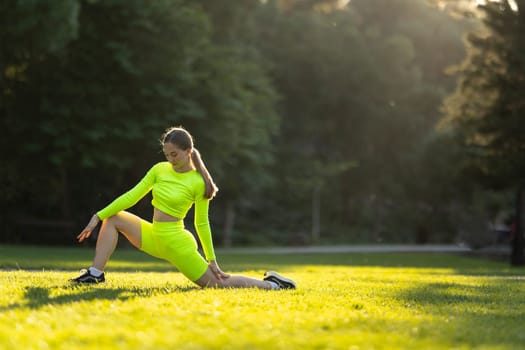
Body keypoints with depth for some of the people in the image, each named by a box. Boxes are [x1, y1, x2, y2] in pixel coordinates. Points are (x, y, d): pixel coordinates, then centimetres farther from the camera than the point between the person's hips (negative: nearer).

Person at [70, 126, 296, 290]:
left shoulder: (198, 182, -13)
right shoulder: (159, 170, 1)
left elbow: (202, 224, -8)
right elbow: (132, 196, 2)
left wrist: (211, 259, -4)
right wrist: (98, 217, -1)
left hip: (176, 243, -6)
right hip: (154, 238, 6)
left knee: (217, 284, -6)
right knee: (113, 219, 0)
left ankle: (269, 284, 10)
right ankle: (95, 274, -3)